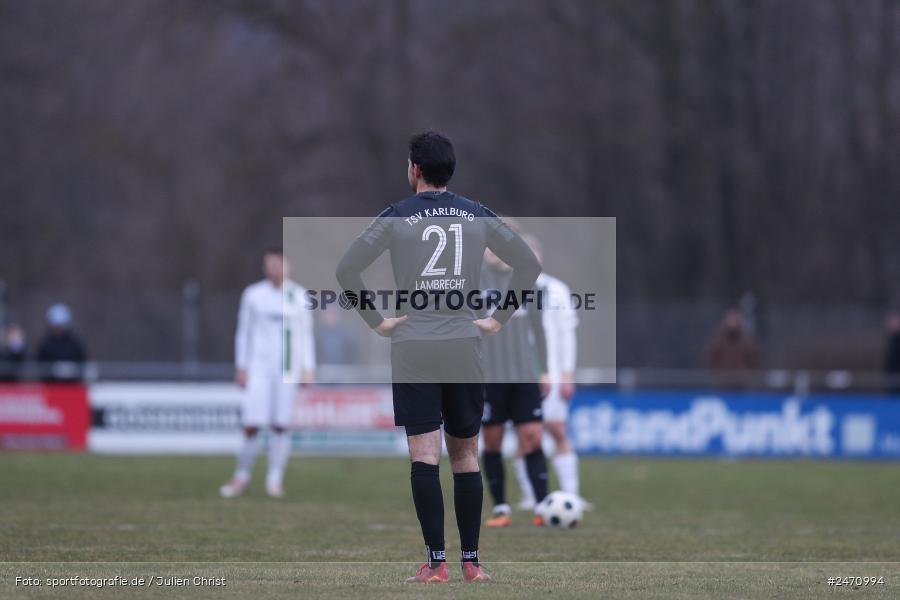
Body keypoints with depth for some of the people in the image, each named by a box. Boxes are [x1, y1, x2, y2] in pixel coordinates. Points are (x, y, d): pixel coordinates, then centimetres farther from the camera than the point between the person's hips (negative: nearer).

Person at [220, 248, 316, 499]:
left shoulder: (299, 296, 7)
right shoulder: (253, 295, 6)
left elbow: (306, 335, 12)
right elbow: (244, 332, 10)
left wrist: (308, 370, 6)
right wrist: (241, 367, 4)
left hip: (287, 369, 1)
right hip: (258, 366, -1)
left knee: (281, 425, -3)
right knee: (251, 425, -8)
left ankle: (275, 479, 4)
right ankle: (242, 476, 6)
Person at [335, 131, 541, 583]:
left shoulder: (397, 217, -2)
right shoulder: (478, 216, 6)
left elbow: (346, 270, -9)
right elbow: (529, 264, 7)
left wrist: (376, 321, -2)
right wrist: (498, 319, 8)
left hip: (413, 350, -2)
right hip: (465, 348, 2)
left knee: (423, 455, -4)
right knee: (466, 455, 10)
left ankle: (436, 561, -9)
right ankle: (471, 562, 10)